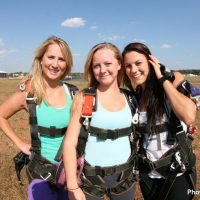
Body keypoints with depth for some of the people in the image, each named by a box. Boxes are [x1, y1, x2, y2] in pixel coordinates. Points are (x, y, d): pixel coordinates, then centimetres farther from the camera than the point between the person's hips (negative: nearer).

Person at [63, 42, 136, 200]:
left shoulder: (129, 98, 1)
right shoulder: (84, 98, -9)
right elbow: (70, 143, -12)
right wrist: (73, 187, -16)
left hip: (124, 176, 3)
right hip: (91, 177, -3)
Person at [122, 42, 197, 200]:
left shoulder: (173, 80, -13)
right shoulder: (133, 96, -2)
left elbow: (189, 117, -33)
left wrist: (163, 79, -24)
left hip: (178, 173, -4)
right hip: (147, 173, 4)